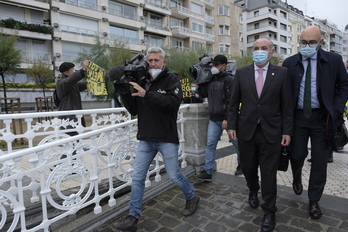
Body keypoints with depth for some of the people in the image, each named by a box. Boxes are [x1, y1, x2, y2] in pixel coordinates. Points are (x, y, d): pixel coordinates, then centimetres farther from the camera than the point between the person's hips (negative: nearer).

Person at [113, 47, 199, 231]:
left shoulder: (171, 79, -4)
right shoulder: (141, 81, 9)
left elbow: (173, 102, -23)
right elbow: (134, 110, 8)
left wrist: (146, 94, -27)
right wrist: (124, 93, -6)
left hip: (166, 138, -4)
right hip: (145, 139, 5)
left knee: (174, 175, 8)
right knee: (137, 177, 5)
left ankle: (192, 197, 37)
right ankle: (133, 217, 20)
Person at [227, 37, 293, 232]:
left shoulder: (282, 73, 0)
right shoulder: (242, 72, 3)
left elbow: (287, 105, 0)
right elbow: (234, 102, 4)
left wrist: (287, 131, -3)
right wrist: (232, 125, -1)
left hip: (271, 132, -1)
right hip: (246, 130, 2)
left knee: (269, 173, 6)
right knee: (248, 168, 15)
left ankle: (269, 211, 26)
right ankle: (253, 191, 47)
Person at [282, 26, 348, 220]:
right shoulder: (290, 63, 0)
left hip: (322, 117, 0)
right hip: (298, 116, 0)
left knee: (320, 160, 6)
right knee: (297, 154, 5)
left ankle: (314, 200, 23)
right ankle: (297, 178, 40)